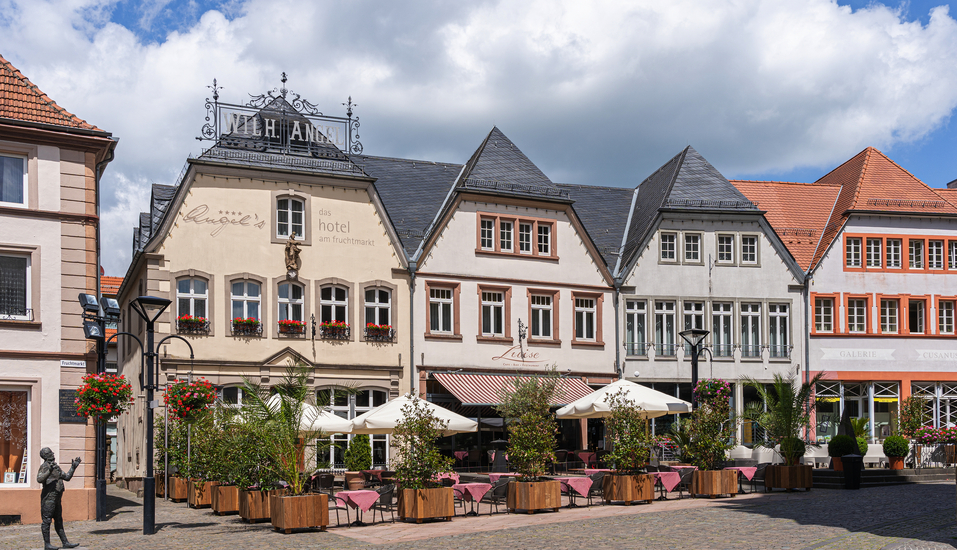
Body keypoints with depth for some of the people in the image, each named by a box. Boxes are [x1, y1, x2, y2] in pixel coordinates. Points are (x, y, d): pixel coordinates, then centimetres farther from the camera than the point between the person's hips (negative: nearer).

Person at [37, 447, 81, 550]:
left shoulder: (56, 467, 19)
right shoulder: (45, 466, -8)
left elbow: (67, 477, 25)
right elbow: (39, 479, -23)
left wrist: (74, 466, 21)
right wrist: (49, 471, -34)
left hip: (56, 499, 9)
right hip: (49, 497, -9)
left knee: (58, 521, 12)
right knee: (47, 520, -4)